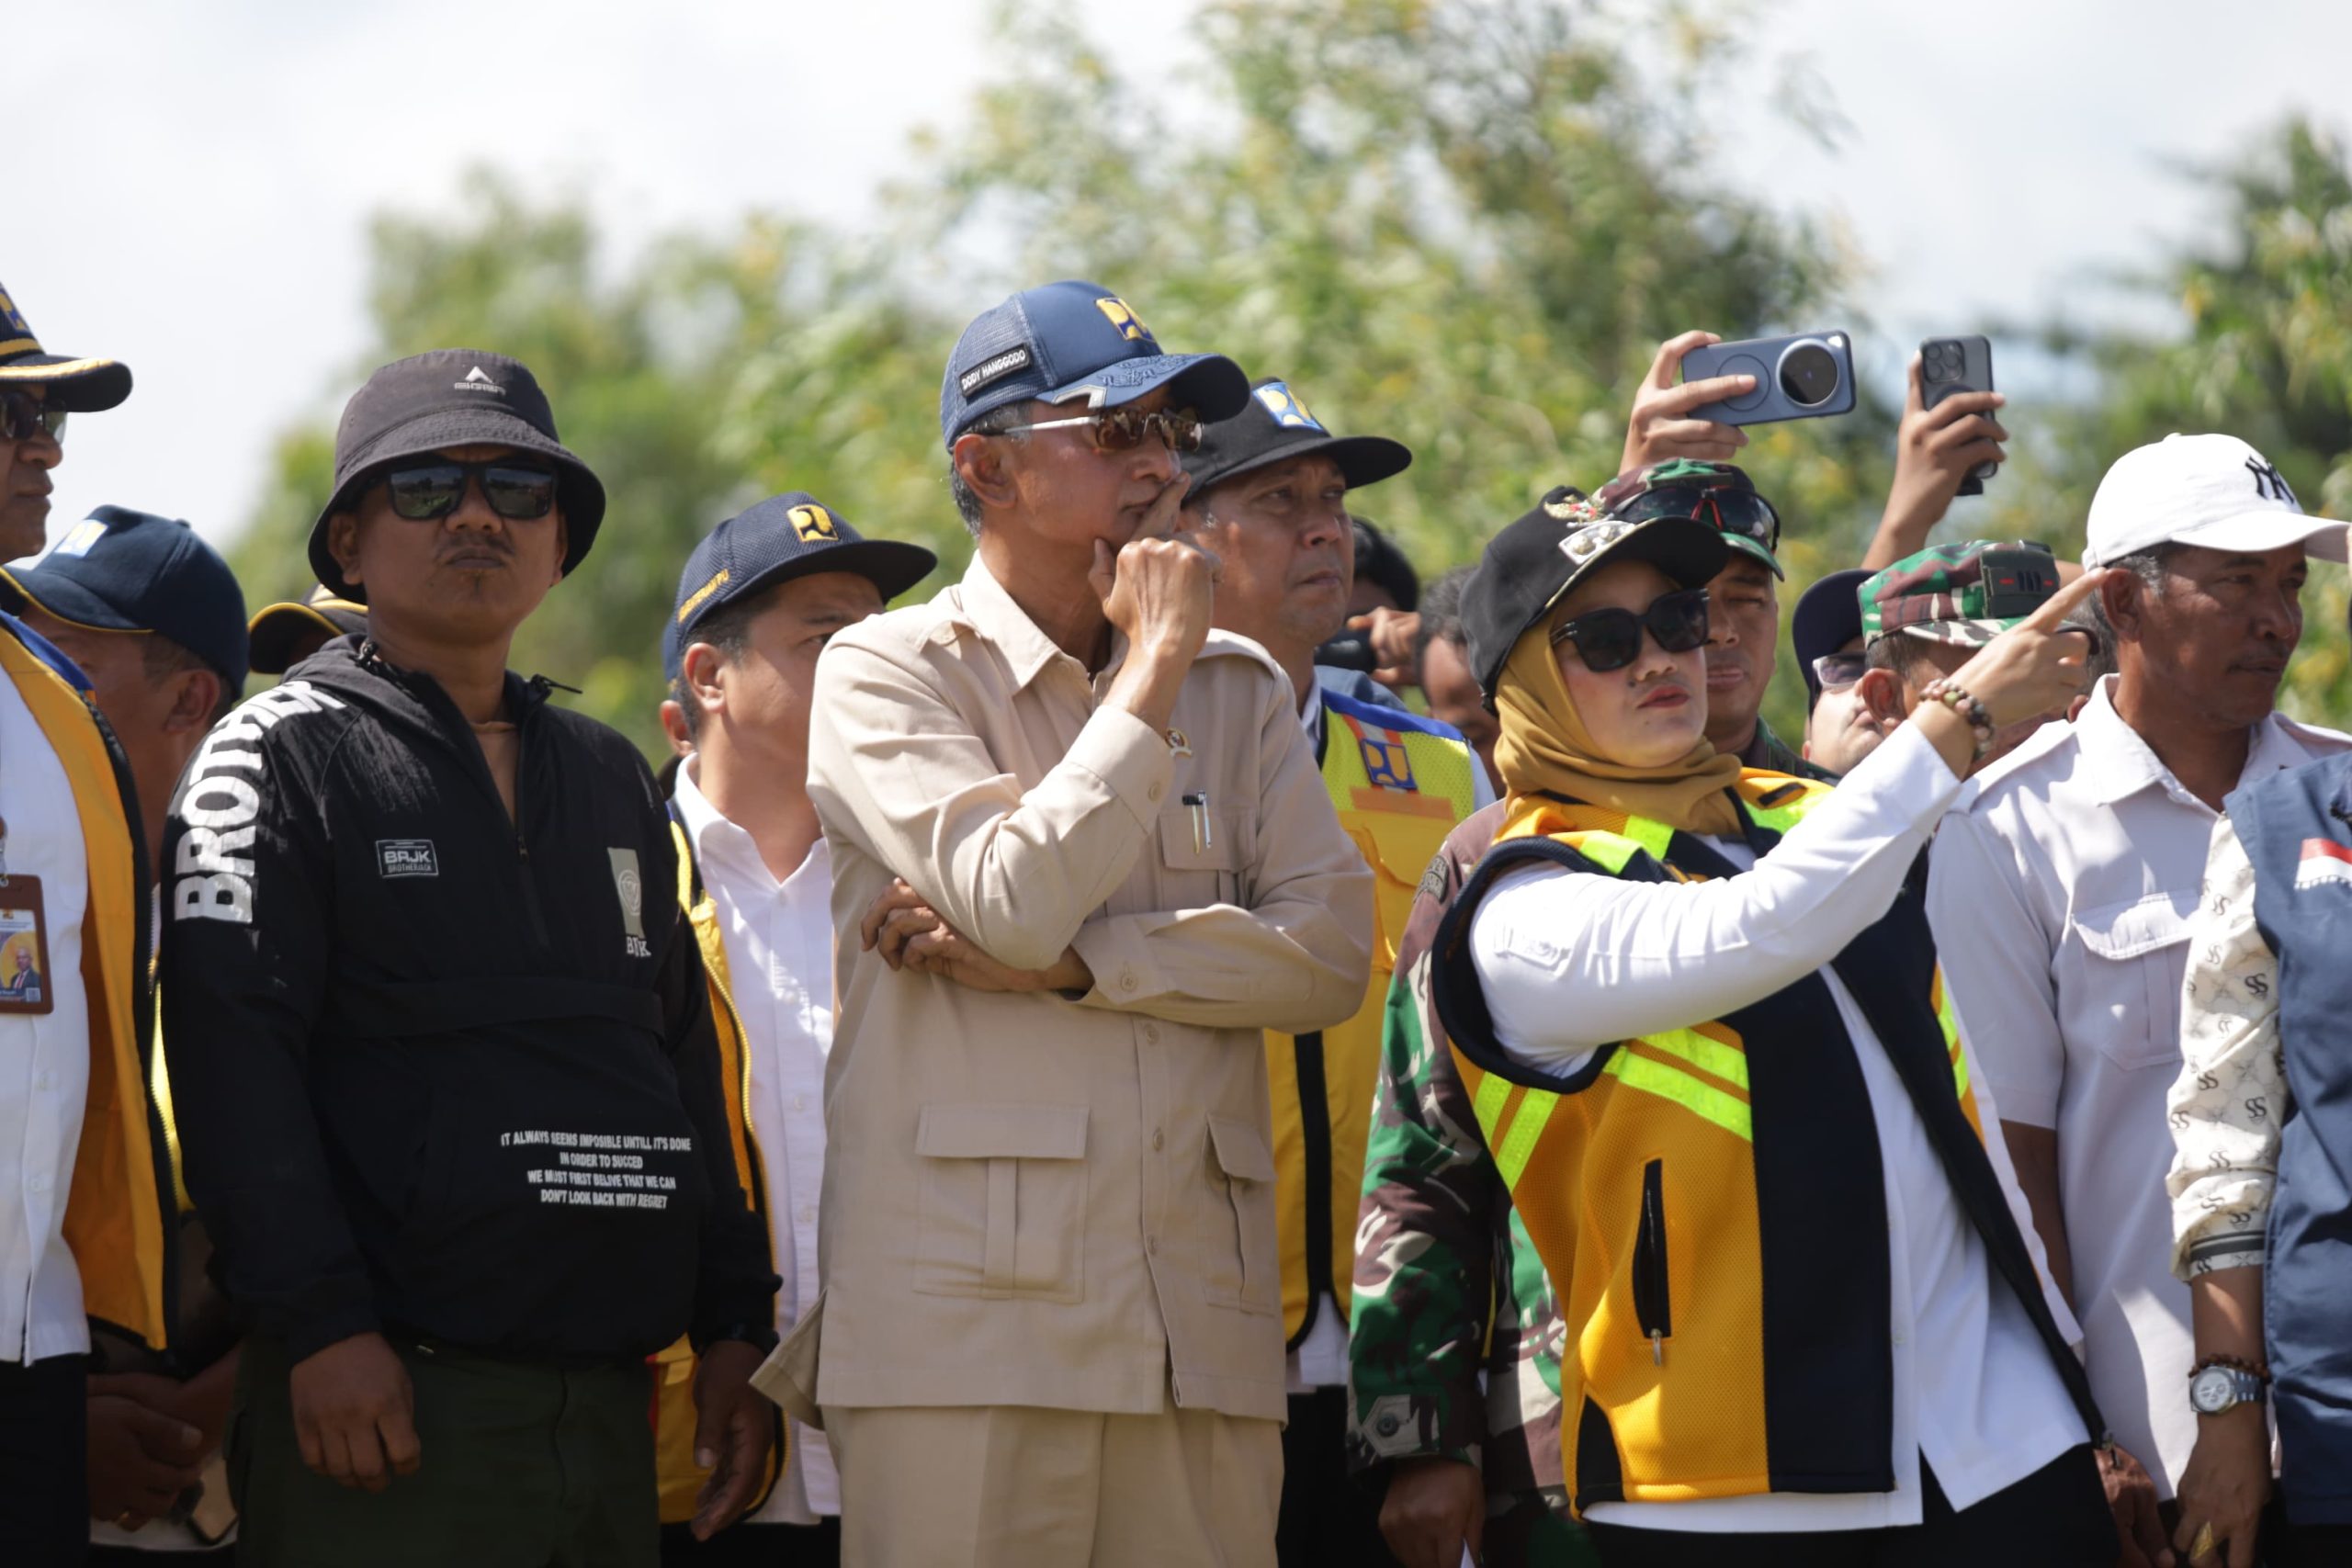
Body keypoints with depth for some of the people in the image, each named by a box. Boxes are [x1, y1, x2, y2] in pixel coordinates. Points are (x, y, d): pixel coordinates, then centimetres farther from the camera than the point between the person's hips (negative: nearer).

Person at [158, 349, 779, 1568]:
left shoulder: (611, 776, 21)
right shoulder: (281, 756, 0)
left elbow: (685, 1060, 23)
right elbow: (232, 1053, -10)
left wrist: (735, 1325, 14)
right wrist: (320, 1325, -20)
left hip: (609, 1409, 6)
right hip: (382, 1393, -6)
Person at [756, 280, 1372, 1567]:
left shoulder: (1240, 690, 18)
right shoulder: (889, 674, 4)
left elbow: (1330, 951, 4)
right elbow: (1018, 899, -12)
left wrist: (1062, 963, -7)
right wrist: (1153, 668, -2)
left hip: (1202, 1326, 4)